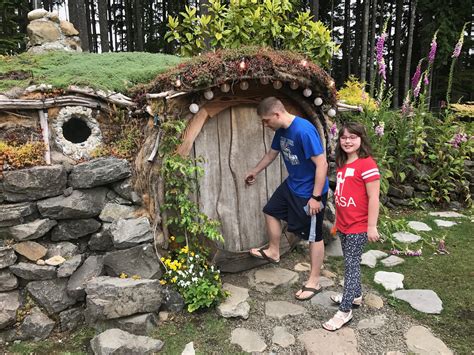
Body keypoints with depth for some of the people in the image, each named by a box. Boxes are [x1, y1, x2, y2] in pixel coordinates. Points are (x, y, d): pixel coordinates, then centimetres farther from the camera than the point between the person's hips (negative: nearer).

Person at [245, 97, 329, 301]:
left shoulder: (304, 130, -28)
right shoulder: (281, 130, 0)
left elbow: (322, 164, -28)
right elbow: (272, 154, 18)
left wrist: (316, 197, -26)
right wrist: (255, 171, 31)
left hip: (310, 191, -9)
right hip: (291, 185, 9)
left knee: (314, 236, 4)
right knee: (271, 211, 21)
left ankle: (314, 282, 19)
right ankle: (273, 251, 42)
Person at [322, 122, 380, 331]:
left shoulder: (367, 164, -17)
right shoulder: (342, 163, 8)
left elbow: (373, 198, -17)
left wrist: (372, 227, -17)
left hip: (358, 227, -8)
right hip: (343, 224, 8)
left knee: (351, 265, 0)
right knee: (350, 262, 20)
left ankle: (345, 311, 10)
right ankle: (355, 295, 39)